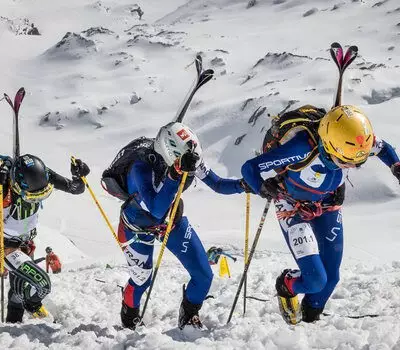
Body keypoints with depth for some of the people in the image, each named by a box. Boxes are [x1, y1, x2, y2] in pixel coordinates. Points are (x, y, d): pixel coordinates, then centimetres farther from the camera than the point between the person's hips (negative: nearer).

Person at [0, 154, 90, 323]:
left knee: (20, 286, 26)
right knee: (41, 284, -17)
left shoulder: (44, 175, -22)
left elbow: (75, 188, -8)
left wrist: (79, 176, -31)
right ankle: (33, 304, 19)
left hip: (25, 240, 6)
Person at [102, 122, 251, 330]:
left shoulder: (190, 159, -24)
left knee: (203, 275, -3)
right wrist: (174, 176, -55)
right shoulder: (142, 166, -39)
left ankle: (188, 319, 26)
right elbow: (156, 210, -46)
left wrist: (243, 185, -31)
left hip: (173, 221, 4)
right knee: (141, 279, 8)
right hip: (137, 226, -4)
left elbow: (216, 184, -12)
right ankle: (129, 316, 44)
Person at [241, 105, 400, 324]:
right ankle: (286, 286, 22)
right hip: (294, 210, -5)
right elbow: (249, 168, -32)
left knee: (330, 277, 6)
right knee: (315, 280, -15)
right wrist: (264, 189, -47)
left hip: (327, 206, 5)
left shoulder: (356, 141, -25)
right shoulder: (304, 148, -40)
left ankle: (309, 318, 37)